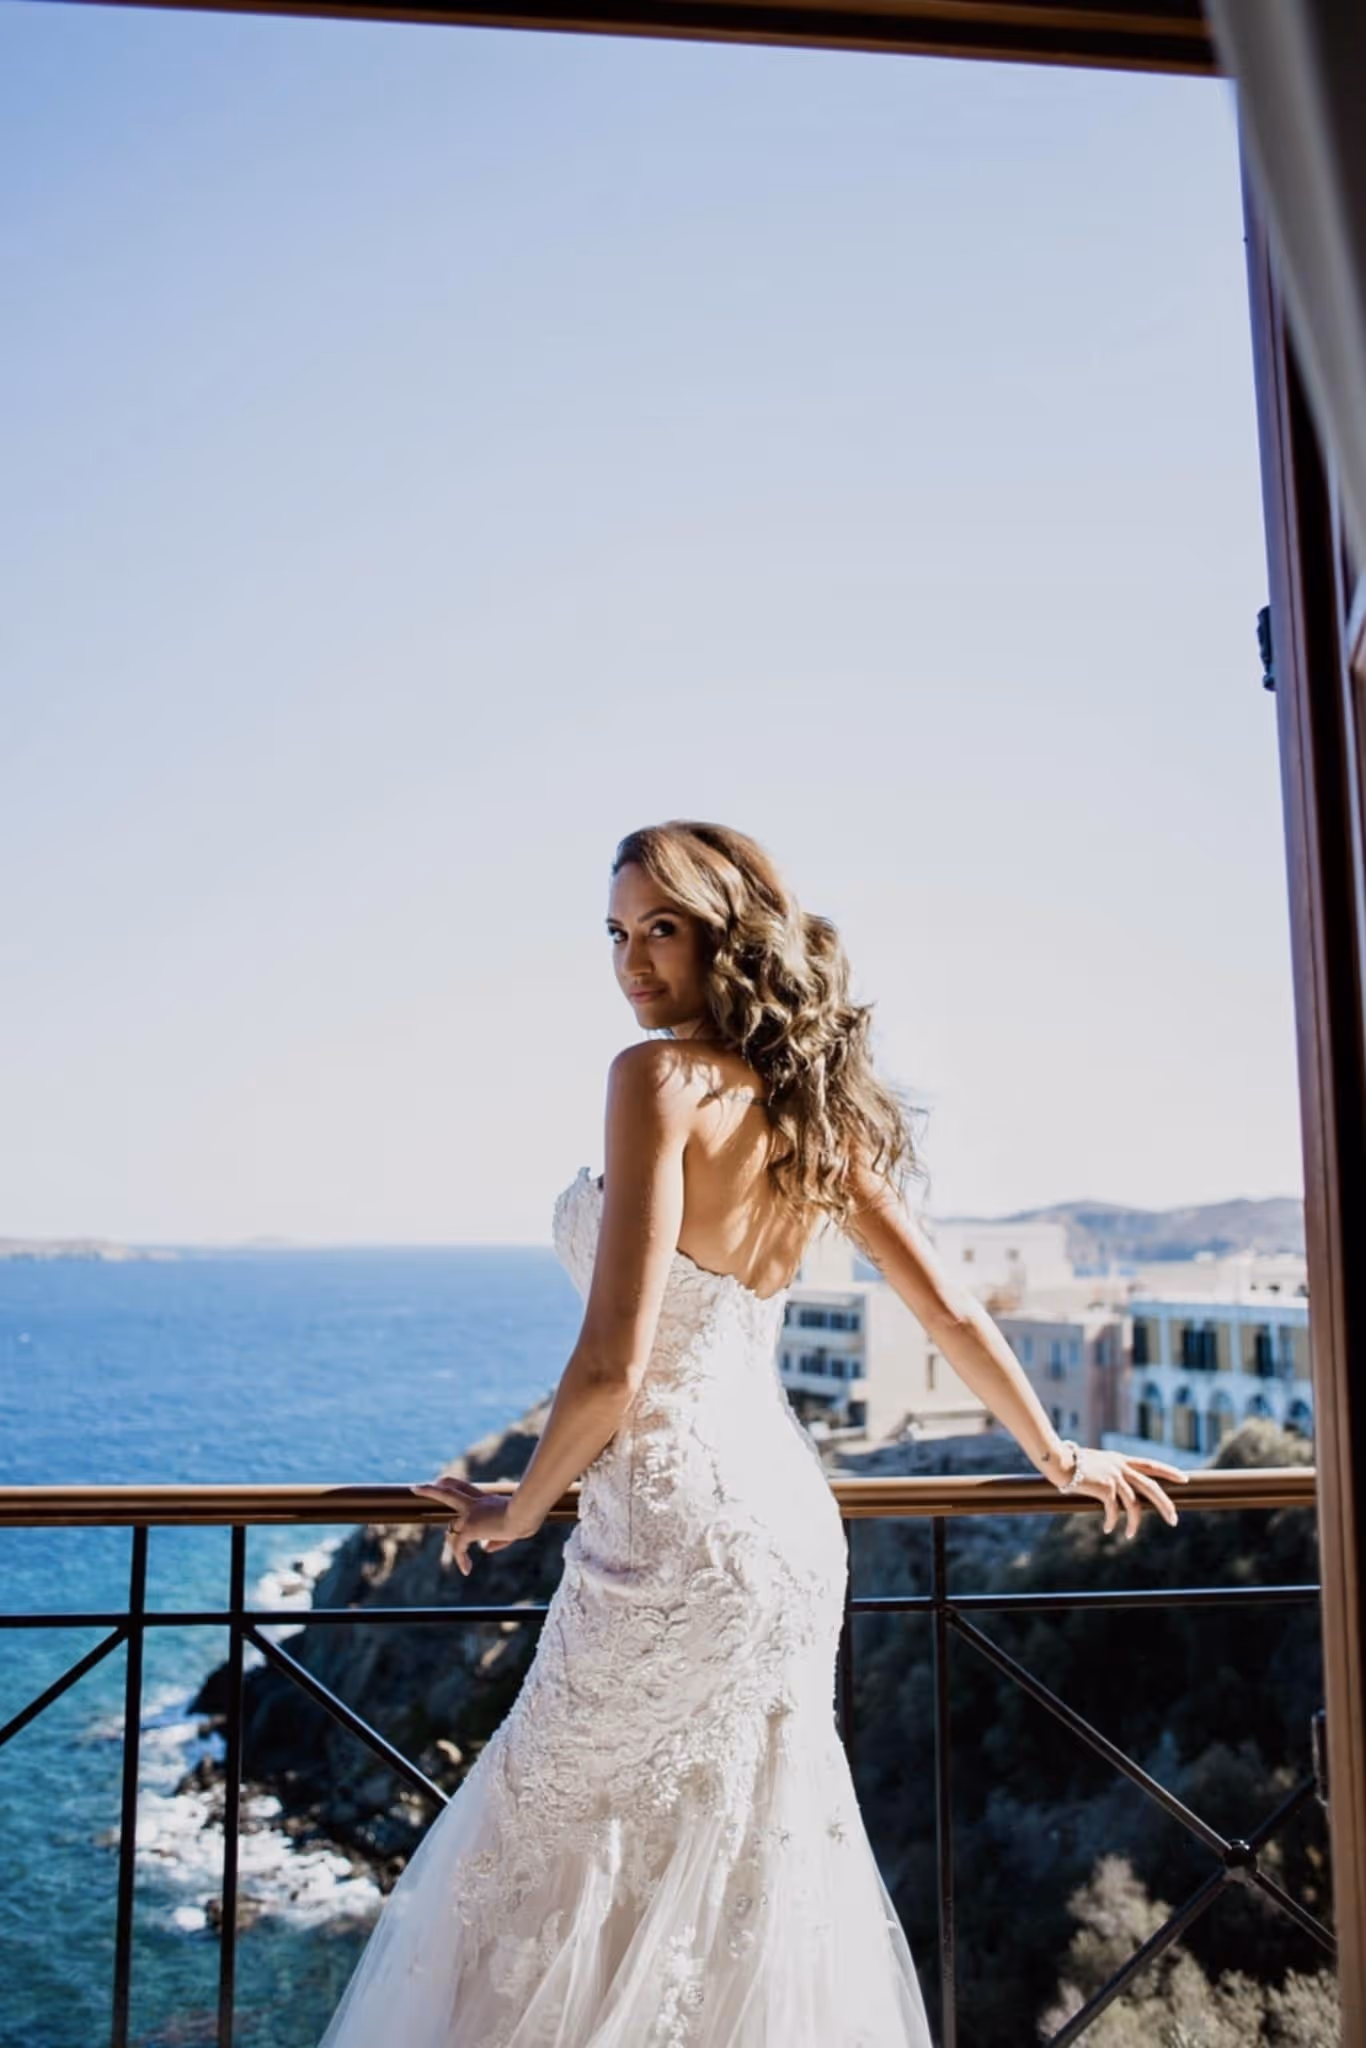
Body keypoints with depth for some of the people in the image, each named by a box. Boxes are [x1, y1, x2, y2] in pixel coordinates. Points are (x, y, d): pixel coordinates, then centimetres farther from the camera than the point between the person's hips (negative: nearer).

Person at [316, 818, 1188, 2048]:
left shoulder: (661, 1076, -16)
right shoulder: (818, 1105, 6)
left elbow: (613, 1364, -19)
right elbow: (951, 1311, 12)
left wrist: (517, 1511, -3)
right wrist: (1060, 1460, 25)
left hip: (672, 1533, -8)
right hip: (792, 1530, 8)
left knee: (555, 1872, 11)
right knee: (759, 1868, 21)